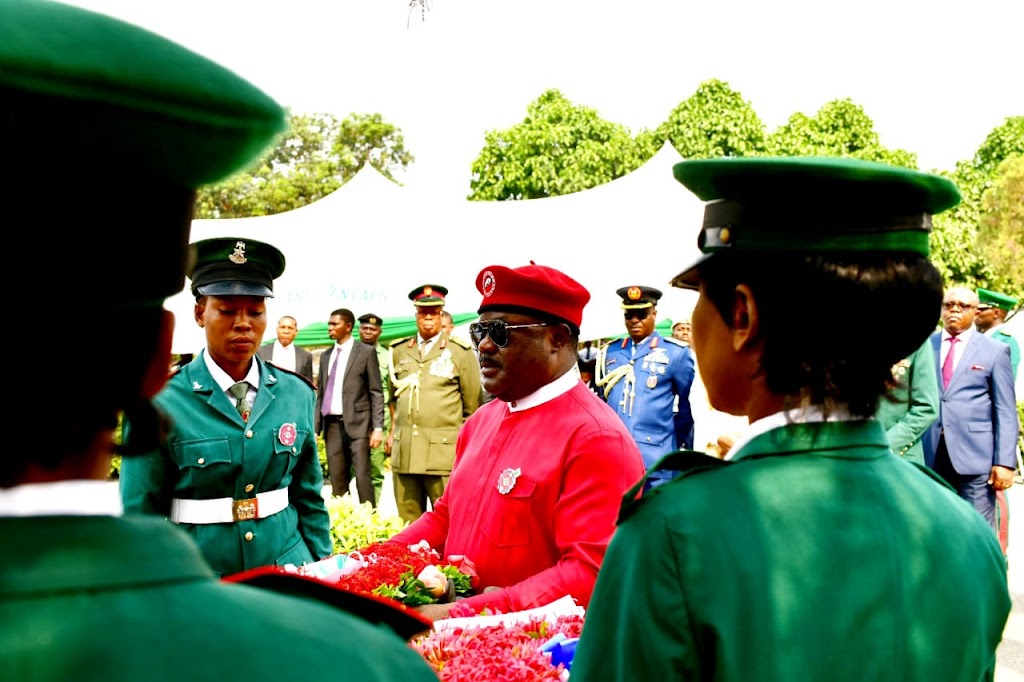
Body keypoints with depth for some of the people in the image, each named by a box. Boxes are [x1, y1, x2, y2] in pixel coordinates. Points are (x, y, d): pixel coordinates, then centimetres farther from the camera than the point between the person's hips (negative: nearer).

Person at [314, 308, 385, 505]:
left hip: (357, 424, -5)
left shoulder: (366, 352, 0)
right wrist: (316, 428, 11)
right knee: (337, 480, 6)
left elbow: (376, 393, -3)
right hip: (332, 425, 5)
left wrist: (378, 427, -10)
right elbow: (321, 394, 18)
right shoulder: (326, 356, 16)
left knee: (362, 477, -9)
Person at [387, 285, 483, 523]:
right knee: (407, 522, 7)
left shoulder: (461, 352, 2)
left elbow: (472, 407, 5)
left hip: (444, 451, -4)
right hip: (403, 452, 4)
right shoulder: (399, 351, 14)